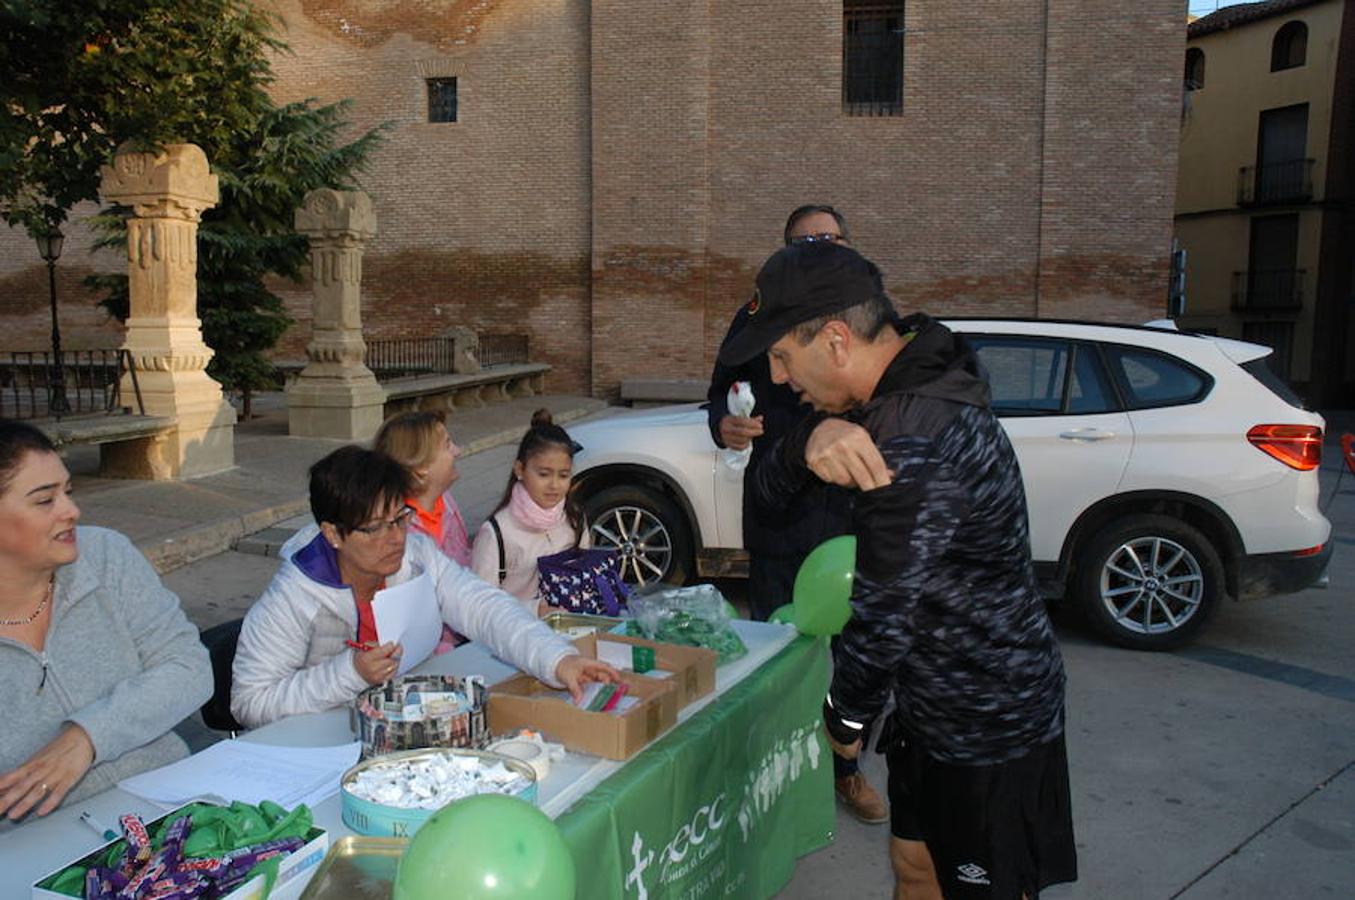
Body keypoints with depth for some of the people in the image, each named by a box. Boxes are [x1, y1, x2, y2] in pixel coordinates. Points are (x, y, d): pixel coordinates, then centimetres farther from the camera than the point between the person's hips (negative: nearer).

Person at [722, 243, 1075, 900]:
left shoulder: (916, 450, -33)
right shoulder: (913, 374, -3)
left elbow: (883, 618, -26)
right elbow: (771, 486, -2)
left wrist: (846, 717, -7)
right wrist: (812, 438, -26)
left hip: (990, 727, -9)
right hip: (936, 706, 9)